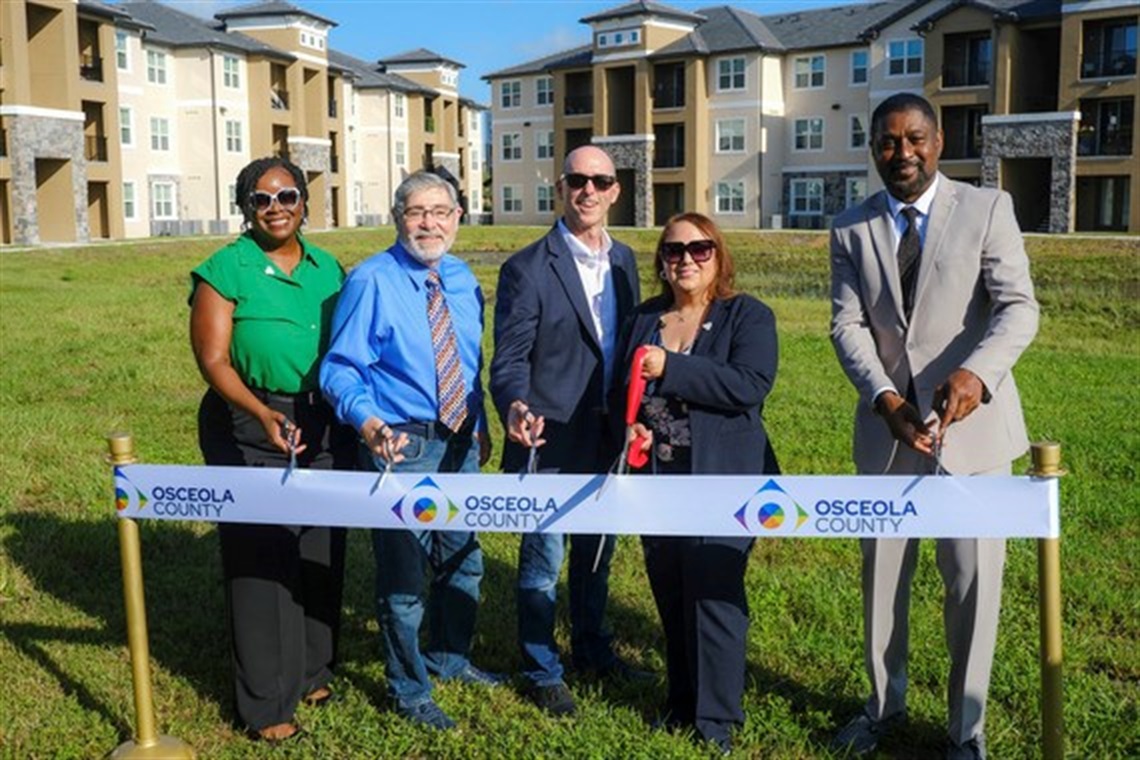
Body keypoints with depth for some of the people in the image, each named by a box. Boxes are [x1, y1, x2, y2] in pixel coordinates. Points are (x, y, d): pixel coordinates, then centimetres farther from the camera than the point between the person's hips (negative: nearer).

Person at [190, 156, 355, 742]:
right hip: (250, 431, -5)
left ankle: (312, 669, 31)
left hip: (324, 429, 5)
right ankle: (266, 701, 12)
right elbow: (213, 359, -12)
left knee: (321, 553, 12)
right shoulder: (226, 270, -6)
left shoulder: (327, 269, 8)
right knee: (261, 560, 0)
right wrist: (263, 414, -26)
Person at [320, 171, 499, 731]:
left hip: (460, 442, 7)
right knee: (403, 574, 6)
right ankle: (409, 690, 27)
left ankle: (450, 657, 46)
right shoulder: (370, 282, -14)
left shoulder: (463, 280, 6)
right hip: (401, 446, -6)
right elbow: (340, 368, -19)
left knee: (462, 559, 22)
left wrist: (481, 425, 15)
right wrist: (366, 420, -35)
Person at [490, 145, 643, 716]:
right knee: (544, 557, 7)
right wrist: (514, 408, -33)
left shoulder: (623, 260, 6)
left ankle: (590, 647, 40)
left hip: (609, 437, 6)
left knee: (597, 550, 20)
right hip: (552, 440, -6)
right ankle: (541, 671, 25)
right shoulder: (527, 269, -13)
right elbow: (509, 360, -14)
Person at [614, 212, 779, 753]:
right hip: (655, 479, 5)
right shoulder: (644, 318, 12)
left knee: (713, 596, -2)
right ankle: (681, 700, 30)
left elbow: (751, 384, -19)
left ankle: (716, 719, 12)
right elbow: (618, 387, 17)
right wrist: (628, 423, -5)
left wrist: (671, 367, -24)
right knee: (670, 596, 13)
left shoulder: (749, 316, -4)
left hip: (720, 481, -5)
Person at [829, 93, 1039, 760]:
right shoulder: (851, 230, 5)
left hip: (972, 424, -2)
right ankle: (885, 705, 34)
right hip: (887, 427, 3)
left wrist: (977, 372, -33)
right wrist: (885, 398, -22)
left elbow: (1018, 307, -13)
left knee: (974, 581, 3)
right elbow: (848, 325, -3)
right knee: (881, 576, 13)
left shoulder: (987, 208, -3)